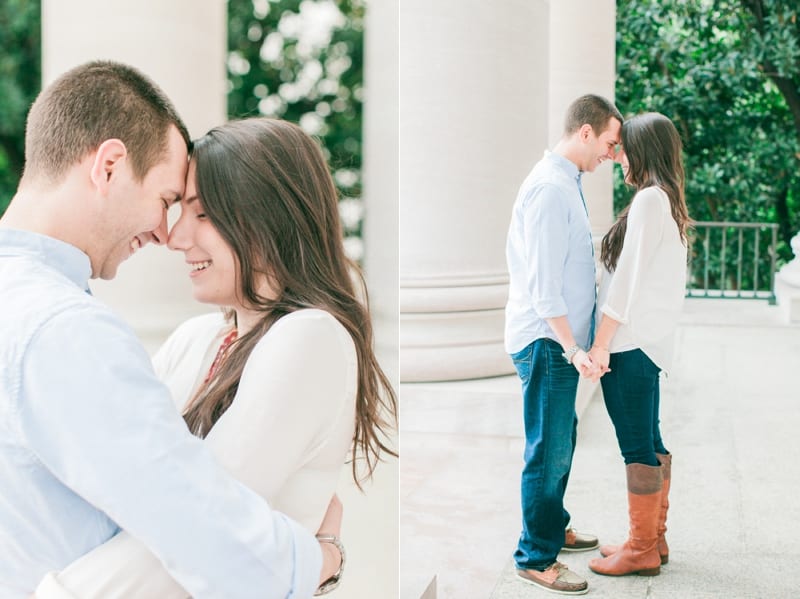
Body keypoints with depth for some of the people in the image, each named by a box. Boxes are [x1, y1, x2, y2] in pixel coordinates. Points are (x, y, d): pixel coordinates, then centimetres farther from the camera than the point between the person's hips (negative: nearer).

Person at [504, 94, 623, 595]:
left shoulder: (568, 182, 13)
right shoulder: (550, 187, -19)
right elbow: (543, 282, -23)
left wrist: (577, 342, 20)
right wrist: (572, 347, -22)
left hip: (563, 339, 10)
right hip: (547, 341, -10)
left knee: (562, 441, 21)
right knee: (550, 450, -2)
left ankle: (554, 528, 37)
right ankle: (536, 558, 9)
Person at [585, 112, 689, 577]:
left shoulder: (649, 199, -15)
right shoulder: (670, 201, 14)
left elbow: (627, 277, -19)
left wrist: (602, 342, -18)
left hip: (631, 342, -10)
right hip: (650, 341, 10)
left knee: (637, 445, -2)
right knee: (650, 441, 15)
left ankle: (643, 551, 7)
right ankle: (654, 539, 25)